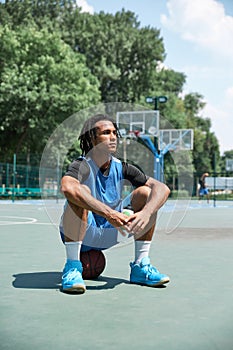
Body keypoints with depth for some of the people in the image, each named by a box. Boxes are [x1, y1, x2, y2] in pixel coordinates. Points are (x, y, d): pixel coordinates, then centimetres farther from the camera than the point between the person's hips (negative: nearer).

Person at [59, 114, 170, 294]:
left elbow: (163, 188, -10)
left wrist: (145, 213, -31)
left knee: (146, 192, -8)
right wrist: (109, 214, -47)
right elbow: (67, 186, -42)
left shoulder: (121, 167, -2)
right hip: (78, 236, -5)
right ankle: (72, 267, -27)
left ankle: (141, 266, -7)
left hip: (109, 235, 5)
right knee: (82, 192, -32)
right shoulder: (83, 166, -17)